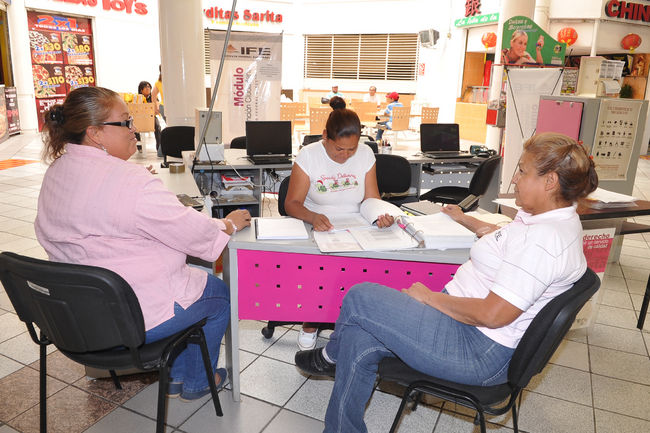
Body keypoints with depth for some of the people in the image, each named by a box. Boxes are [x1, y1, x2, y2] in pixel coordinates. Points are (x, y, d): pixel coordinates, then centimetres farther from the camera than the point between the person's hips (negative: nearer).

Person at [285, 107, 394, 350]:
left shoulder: (365, 155, 3)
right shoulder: (308, 156, -5)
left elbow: (372, 198, 1)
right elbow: (292, 203, -10)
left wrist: (381, 214, -23)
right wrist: (313, 217, -31)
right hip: (315, 230, -2)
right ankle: (310, 323, -2)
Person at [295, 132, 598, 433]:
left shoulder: (546, 239, -24)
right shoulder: (544, 217, 9)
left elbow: (493, 315, -27)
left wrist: (431, 297, -15)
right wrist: (464, 219, 40)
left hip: (480, 352, -10)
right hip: (462, 318, 10)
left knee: (359, 298, -11)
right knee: (358, 343, -3)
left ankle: (330, 356, 20)